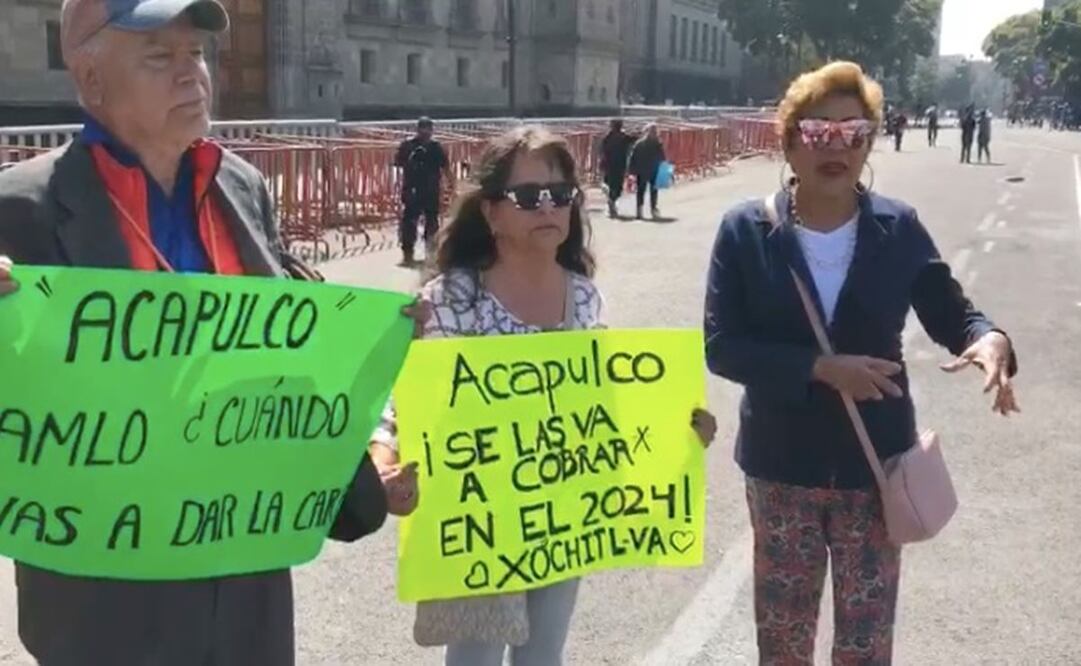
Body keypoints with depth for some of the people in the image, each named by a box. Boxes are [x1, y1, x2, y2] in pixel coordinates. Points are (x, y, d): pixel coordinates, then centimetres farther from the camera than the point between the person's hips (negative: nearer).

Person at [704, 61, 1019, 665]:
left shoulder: (899, 228, -5)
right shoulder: (747, 230, -9)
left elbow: (950, 312, 4)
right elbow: (722, 345, -13)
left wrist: (990, 338, -20)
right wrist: (820, 367, -25)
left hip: (876, 465, 1)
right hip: (781, 466, 0)